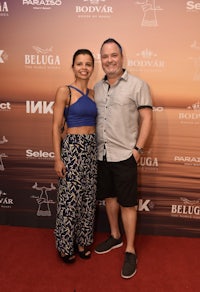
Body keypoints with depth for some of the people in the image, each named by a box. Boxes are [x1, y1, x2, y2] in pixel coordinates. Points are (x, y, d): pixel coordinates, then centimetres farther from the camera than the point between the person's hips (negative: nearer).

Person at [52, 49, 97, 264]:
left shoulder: (93, 94, 11)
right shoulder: (64, 91, -7)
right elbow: (56, 127, -9)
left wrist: (98, 149, 10)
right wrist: (58, 158, -14)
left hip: (92, 147, 6)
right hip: (72, 147, -6)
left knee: (88, 197, 12)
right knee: (69, 198, 2)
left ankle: (83, 241, 30)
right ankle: (66, 246, 22)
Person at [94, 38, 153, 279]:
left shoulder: (137, 85, -5)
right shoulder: (97, 87, 10)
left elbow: (146, 118, -7)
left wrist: (138, 148, -12)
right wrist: (93, 146, 8)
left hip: (124, 155, -5)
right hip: (101, 154, 6)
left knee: (127, 203, 3)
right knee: (109, 197, 17)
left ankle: (130, 250, 19)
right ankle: (115, 236, 38)